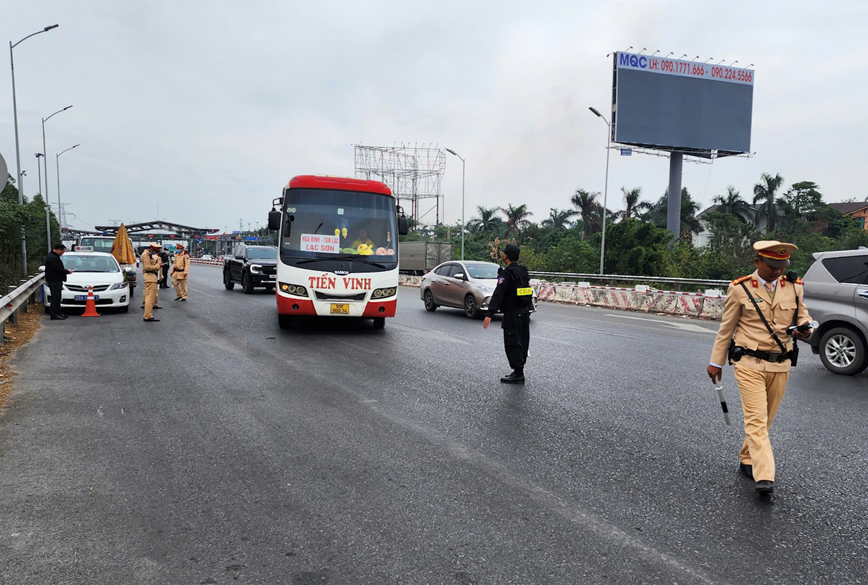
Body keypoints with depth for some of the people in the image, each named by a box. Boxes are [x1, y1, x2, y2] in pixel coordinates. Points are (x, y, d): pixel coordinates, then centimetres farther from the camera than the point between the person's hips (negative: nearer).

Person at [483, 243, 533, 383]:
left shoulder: (507, 273, -14)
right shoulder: (523, 272, 13)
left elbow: (498, 294, -22)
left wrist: (489, 314, -25)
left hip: (512, 313, -9)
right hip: (525, 312, 9)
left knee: (512, 343, -5)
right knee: (522, 342, 12)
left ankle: (518, 374, -5)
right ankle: (519, 372, 19)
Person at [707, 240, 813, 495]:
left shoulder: (794, 288, 7)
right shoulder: (740, 289, -3)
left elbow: (803, 317, 17)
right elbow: (726, 328, 3)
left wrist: (805, 329, -9)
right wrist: (716, 362, 5)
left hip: (780, 366, 4)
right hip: (749, 364, -4)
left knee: (766, 419, 14)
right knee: (756, 419, -11)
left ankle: (746, 459, 32)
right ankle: (764, 476, -14)